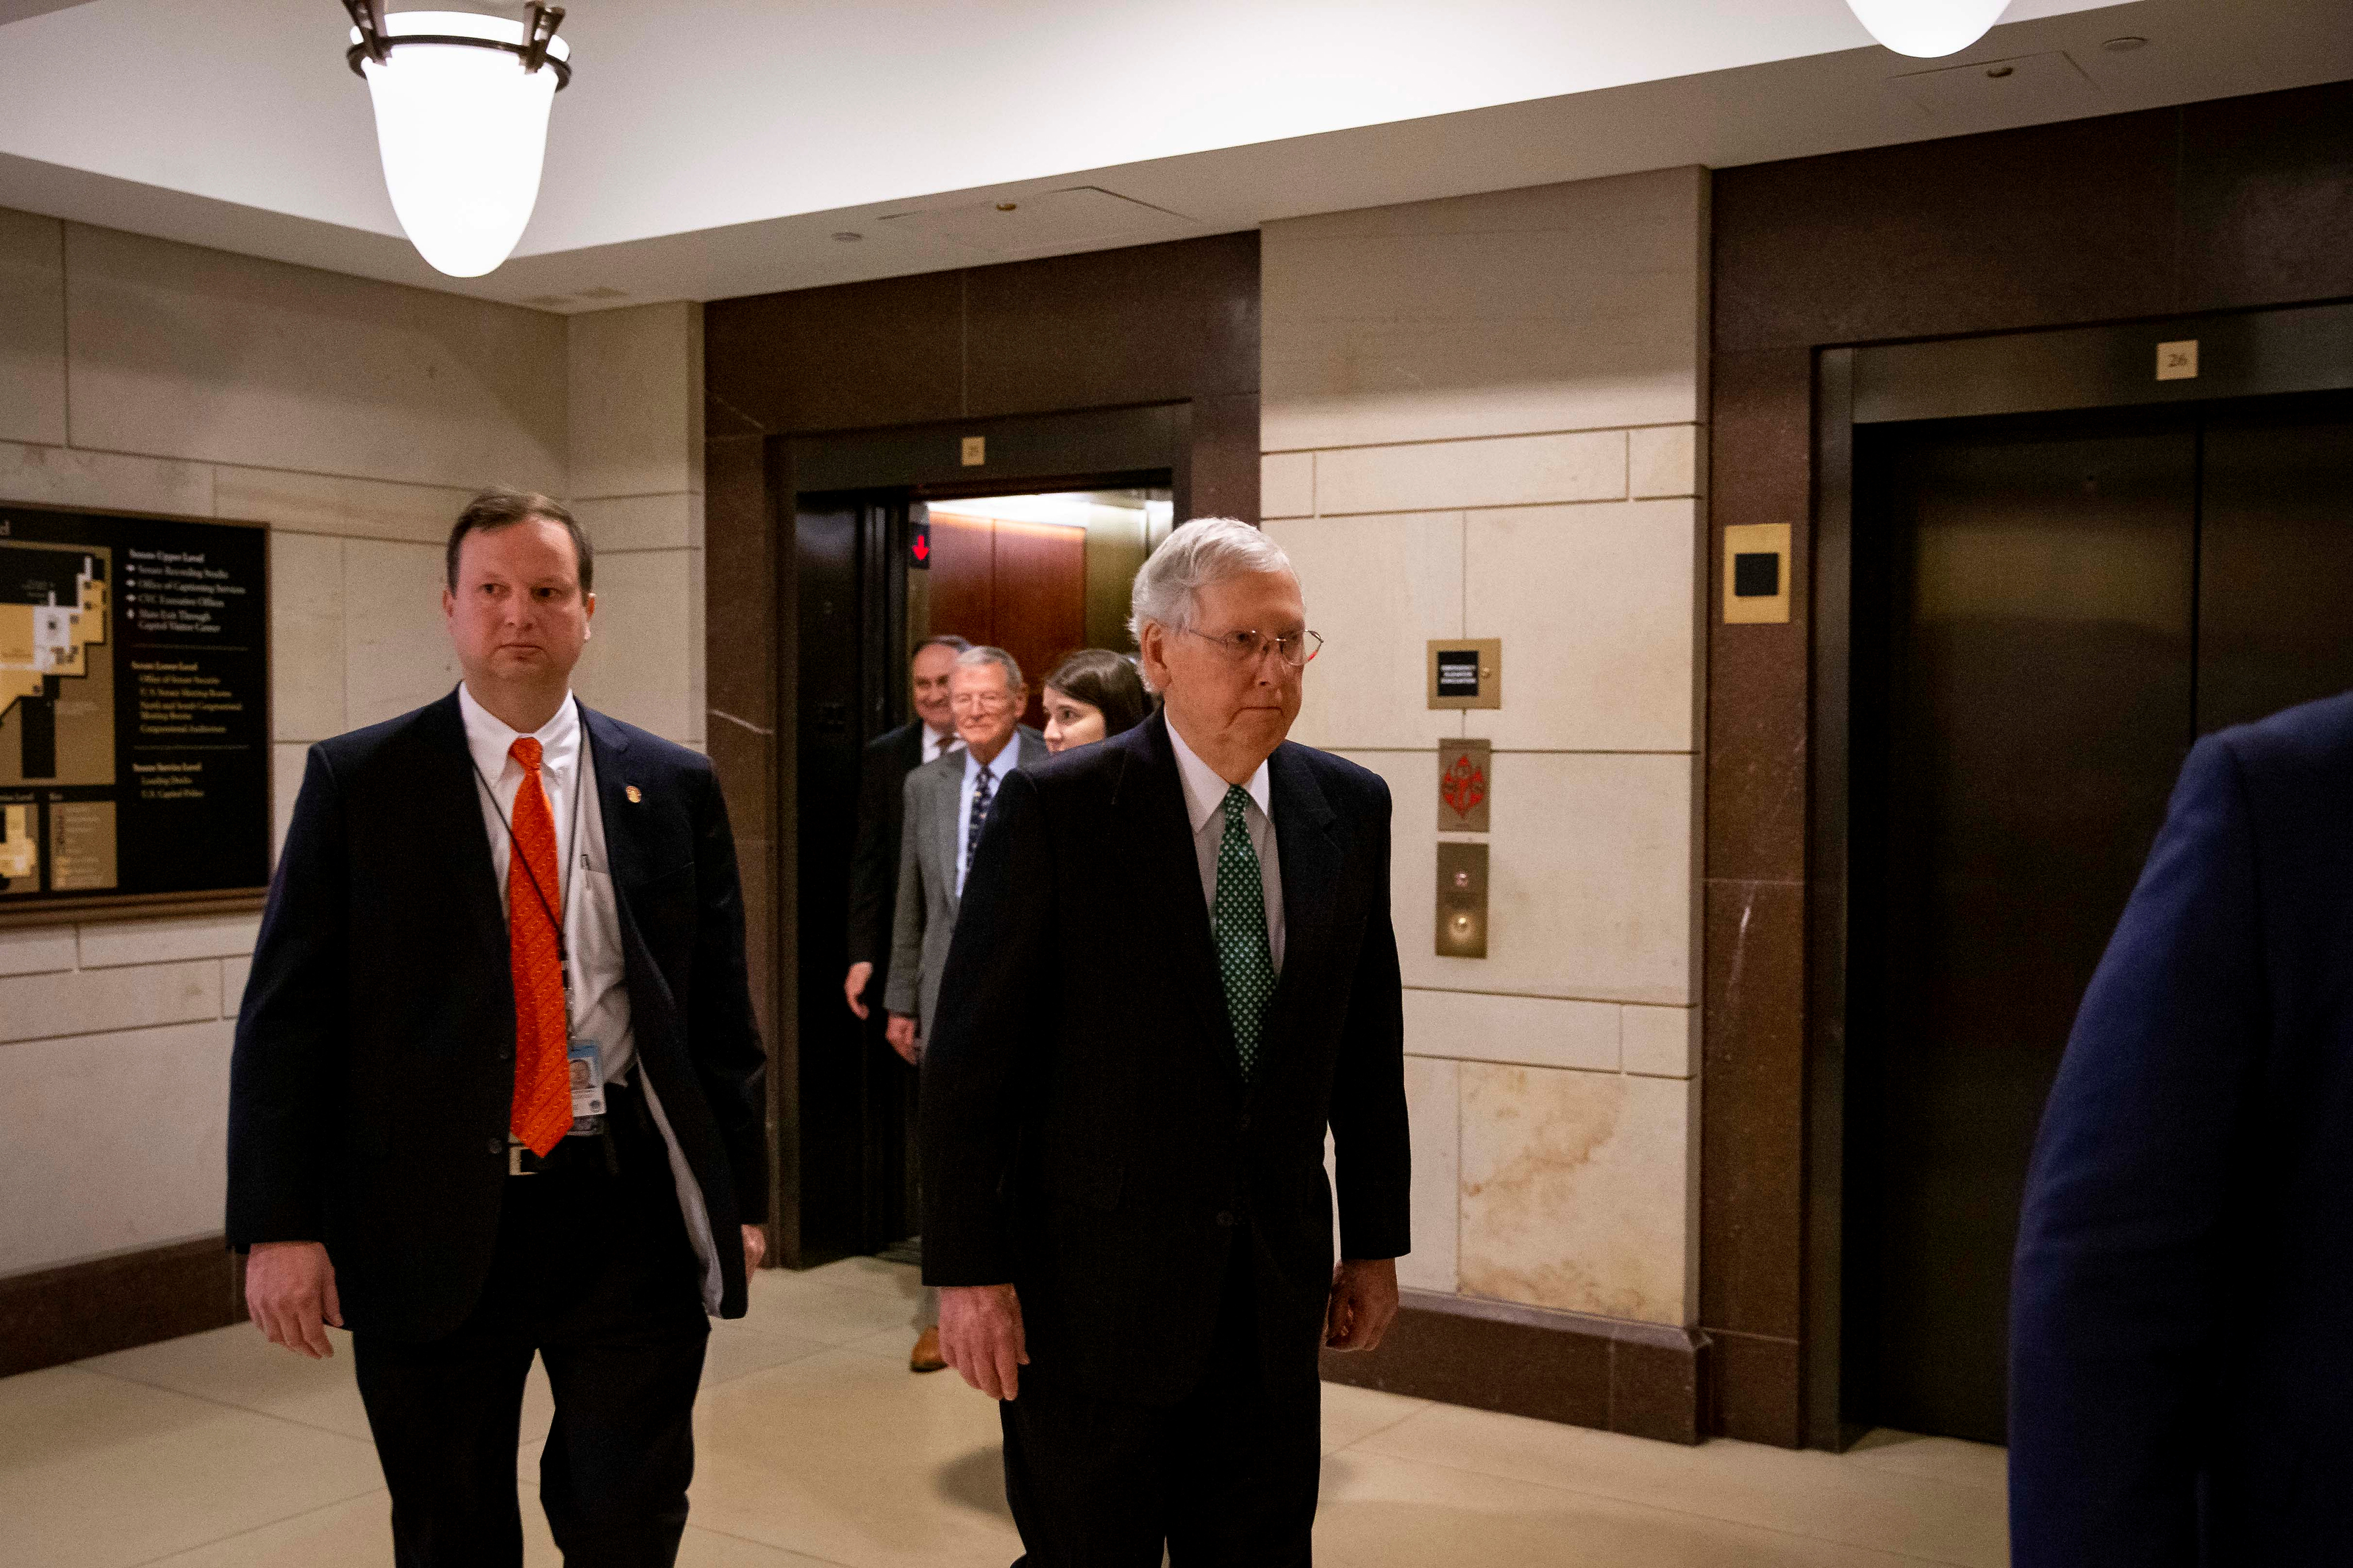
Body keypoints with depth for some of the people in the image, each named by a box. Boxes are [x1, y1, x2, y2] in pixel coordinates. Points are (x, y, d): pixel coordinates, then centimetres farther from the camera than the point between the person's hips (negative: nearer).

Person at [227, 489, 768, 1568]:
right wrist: (279, 1226, -8)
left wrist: (741, 1198, 6)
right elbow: (286, 1015, -2)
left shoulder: (673, 788, 4)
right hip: (430, 1223, 0)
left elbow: (721, 1008, 7)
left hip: (626, 1209, 1)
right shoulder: (355, 782, 0)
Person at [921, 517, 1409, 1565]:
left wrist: (1375, 1243, 10)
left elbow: (1368, 1046, 8)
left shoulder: (1349, 807, 2)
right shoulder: (1055, 810, -12)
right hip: (1090, 1291, -4)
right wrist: (966, 1273, -12)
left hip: (1276, 1291, 4)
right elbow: (970, 1056, -11)